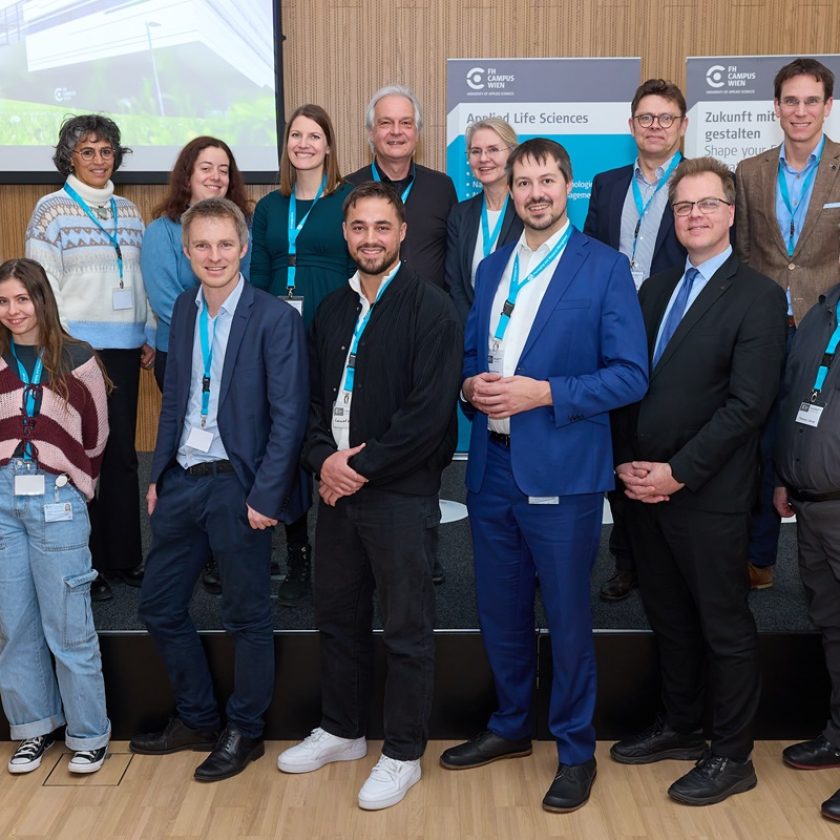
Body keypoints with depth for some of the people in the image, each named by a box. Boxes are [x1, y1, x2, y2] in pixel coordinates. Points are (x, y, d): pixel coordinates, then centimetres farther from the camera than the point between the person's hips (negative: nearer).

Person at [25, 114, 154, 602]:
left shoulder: (128, 211, 14)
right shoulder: (53, 210, -1)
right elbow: (42, 283, -6)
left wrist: (149, 335, 12)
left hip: (123, 349, 5)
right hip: (77, 349, -5)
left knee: (123, 453, 8)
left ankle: (124, 557, 19)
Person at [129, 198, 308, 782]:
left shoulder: (275, 318, -12)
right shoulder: (185, 310, 9)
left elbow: (289, 416, -14)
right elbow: (174, 398, 14)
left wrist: (265, 496, -17)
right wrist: (158, 474, 11)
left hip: (238, 487, -7)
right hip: (183, 482, 7)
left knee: (247, 618, 8)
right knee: (159, 605, 15)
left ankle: (245, 733, 29)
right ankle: (197, 719, 34)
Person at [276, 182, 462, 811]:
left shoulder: (430, 309, -10)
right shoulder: (333, 311, 13)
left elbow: (430, 411, -17)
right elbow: (315, 397, 14)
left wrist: (362, 466, -14)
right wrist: (323, 457, -5)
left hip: (401, 493, -7)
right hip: (337, 488, 7)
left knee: (407, 629, 5)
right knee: (338, 616, 17)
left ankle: (403, 754, 21)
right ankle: (342, 731, 36)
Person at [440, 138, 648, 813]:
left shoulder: (604, 267, -5)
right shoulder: (491, 268, 13)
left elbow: (630, 375, -10)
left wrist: (543, 392, -19)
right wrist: (471, 386, -3)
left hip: (561, 472, -5)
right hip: (492, 466, 5)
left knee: (567, 617, 7)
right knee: (501, 612, 16)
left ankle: (576, 751, 25)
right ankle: (511, 726, 37)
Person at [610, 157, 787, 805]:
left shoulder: (758, 296, -8)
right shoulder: (655, 290, 13)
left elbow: (748, 404, -15)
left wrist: (678, 473, -16)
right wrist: (629, 461, -2)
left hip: (710, 494, -6)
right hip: (645, 485, 6)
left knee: (725, 627, 6)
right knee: (669, 619, 17)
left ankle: (732, 756, 21)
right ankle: (680, 727, 35)